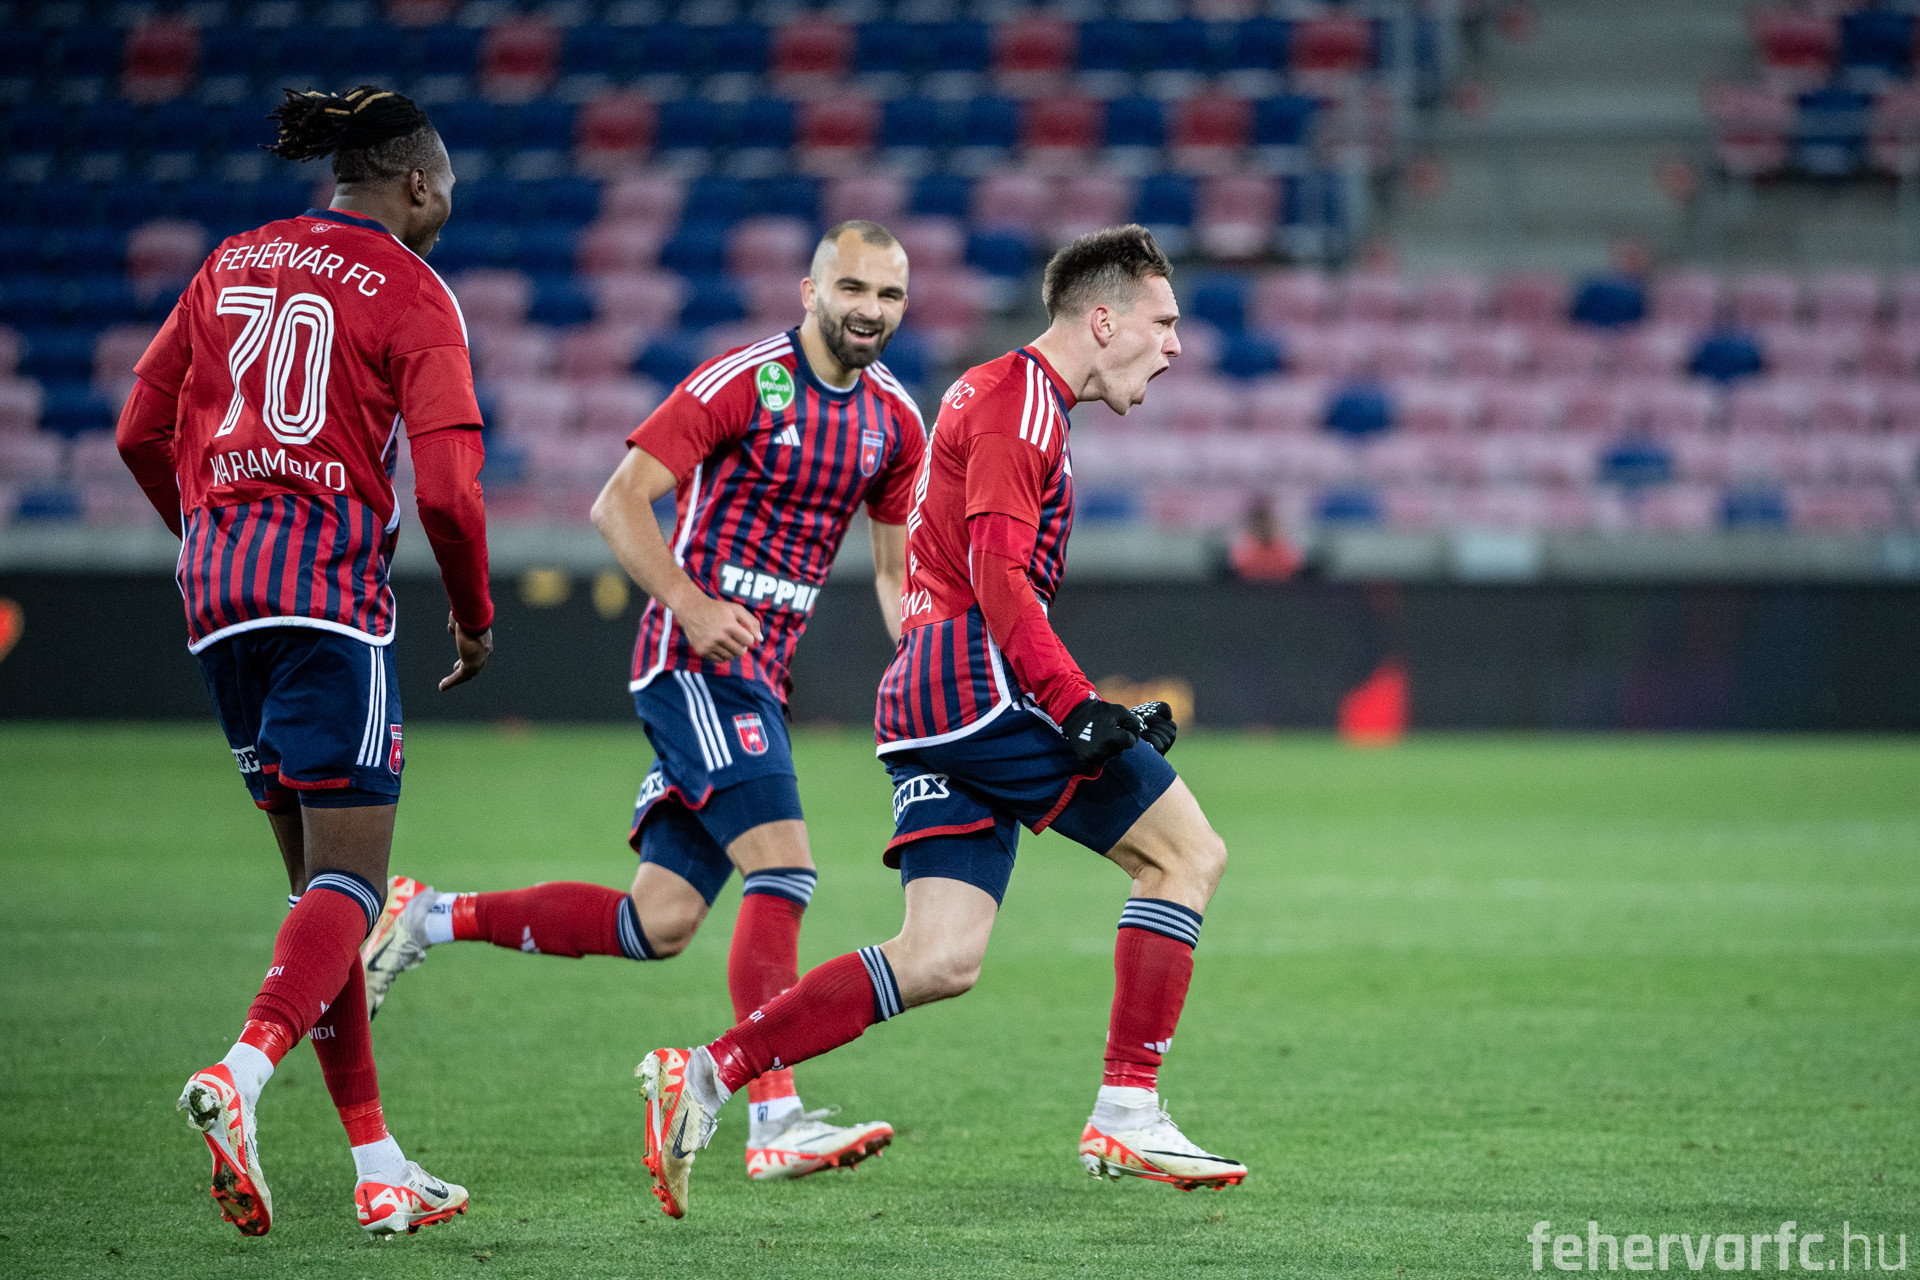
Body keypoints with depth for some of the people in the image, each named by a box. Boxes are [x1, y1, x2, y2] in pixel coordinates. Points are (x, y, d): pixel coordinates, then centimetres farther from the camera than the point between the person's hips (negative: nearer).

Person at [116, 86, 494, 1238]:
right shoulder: (412, 294, -2)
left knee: (316, 878, 11)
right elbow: (447, 489, -10)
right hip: (333, 584, -6)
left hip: (218, 582, 7)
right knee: (352, 877, -6)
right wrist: (475, 617, 5)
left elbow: (143, 433, 16)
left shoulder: (234, 265, 15)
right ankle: (243, 1071, -32)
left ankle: (379, 1166, 10)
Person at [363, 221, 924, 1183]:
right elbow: (619, 503, -14)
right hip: (698, 661, -7)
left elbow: (894, 572, 20)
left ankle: (431, 918, 18)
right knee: (783, 869, -20)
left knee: (658, 924, 4)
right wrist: (690, 604, -27)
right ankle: (776, 1119, -22)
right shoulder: (742, 381, -11)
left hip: (759, 674, 7)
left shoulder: (895, 421, 10)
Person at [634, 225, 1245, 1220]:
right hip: (978, 677, -10)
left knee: (942, 961, 2)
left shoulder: (994, 393, 24)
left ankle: (708, 1074, -3)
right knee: (1188, 851, -5)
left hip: (923, 692, 10)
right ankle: (1128, 1113, -5)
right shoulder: (1022, 398, -8)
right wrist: (1080, 707, -27)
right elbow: (998, 574, -20)